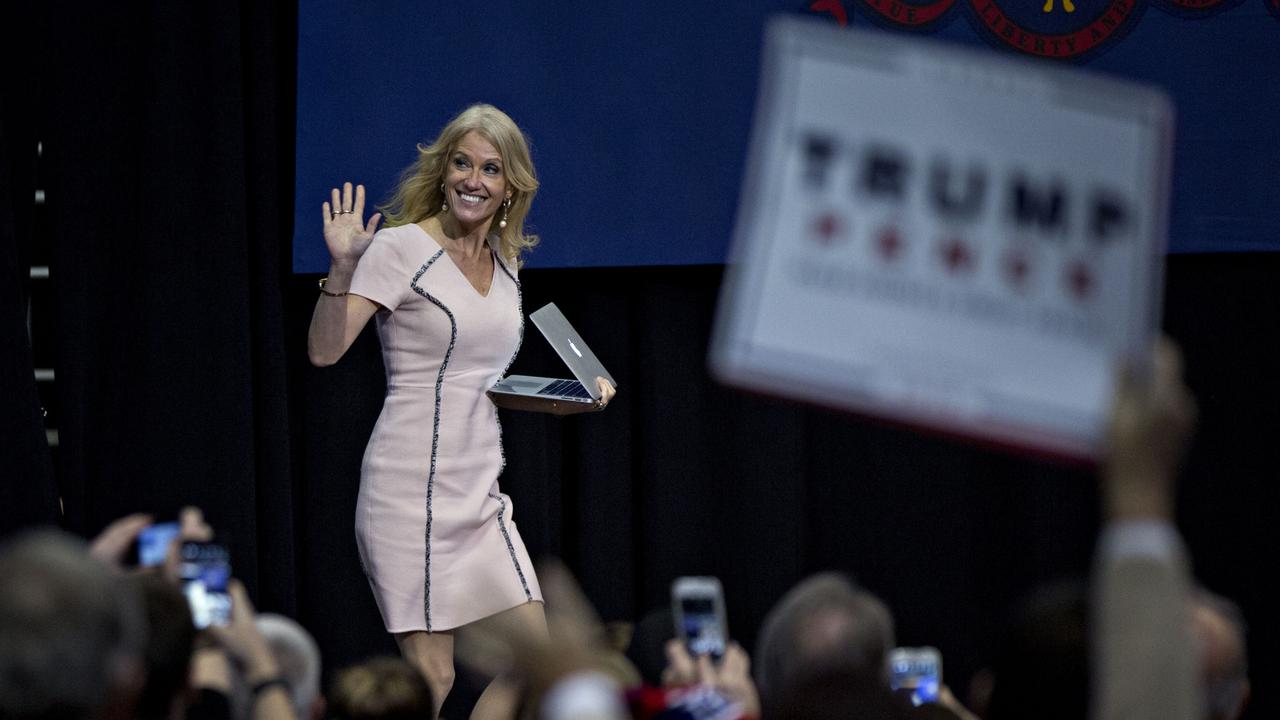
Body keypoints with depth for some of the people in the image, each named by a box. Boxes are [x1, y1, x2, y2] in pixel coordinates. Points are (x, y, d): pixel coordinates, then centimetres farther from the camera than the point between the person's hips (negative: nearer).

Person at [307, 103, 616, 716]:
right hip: (412, 489, -7)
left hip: (480, 493, 7)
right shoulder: (402, 247, -7)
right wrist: (343, 268, -30)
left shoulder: (505, 261, 14)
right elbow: (324, 350, -16)